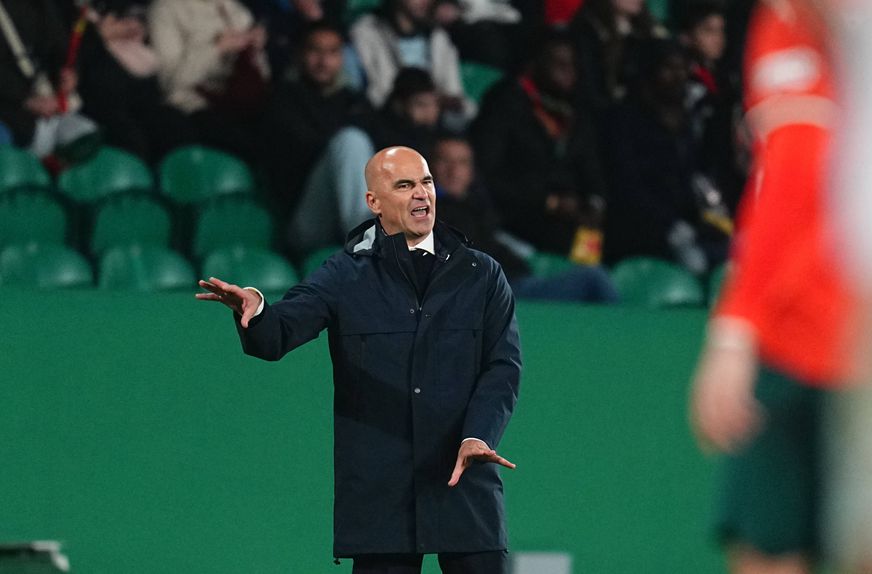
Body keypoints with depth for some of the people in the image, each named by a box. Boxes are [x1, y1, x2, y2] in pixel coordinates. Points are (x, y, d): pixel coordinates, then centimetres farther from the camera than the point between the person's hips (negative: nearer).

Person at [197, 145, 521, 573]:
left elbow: (504, 366, 2)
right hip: (380, 494, -1)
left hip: (466, 484, 1)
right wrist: (253, 312, -32)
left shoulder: (482, 276, 10)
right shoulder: (345, 277, 6)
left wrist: (478, 436, -16)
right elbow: (275, 336, -7)